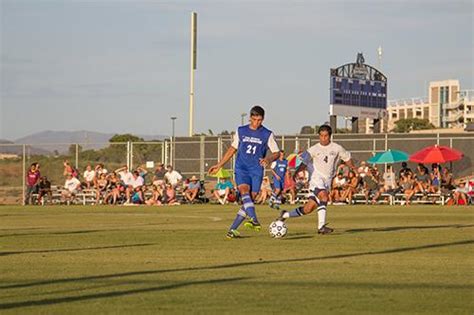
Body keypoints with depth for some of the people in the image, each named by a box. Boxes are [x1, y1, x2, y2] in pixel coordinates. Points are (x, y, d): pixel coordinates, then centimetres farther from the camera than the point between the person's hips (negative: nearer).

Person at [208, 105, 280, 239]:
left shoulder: (267, 135, 2)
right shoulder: (241, 131, 8)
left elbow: (276, 153, 6)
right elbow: (232, 149, 19)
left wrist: (268, 159, -17)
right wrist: (219, 165, 19)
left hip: (257, 171, 0)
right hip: (241, 168, 0)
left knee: (249, 200, -6)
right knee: (244, 191, -26)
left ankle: (232, 229, -1)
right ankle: (254, 220, -41)